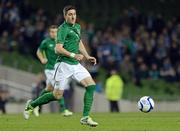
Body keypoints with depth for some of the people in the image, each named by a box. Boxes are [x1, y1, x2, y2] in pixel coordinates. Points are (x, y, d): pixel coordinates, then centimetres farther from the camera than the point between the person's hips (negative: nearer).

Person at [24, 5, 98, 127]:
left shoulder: (77, 27, 16)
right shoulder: (63, 29, -12)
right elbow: (58, 49, -20)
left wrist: (87, 56, 24)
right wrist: (73, 55, -28)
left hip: (76, 64, 8)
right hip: (64, 64, -8)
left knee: (91, 85, -9)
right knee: (57, 95, -3)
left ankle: (85, 118, -9)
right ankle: (31, 105, 18)